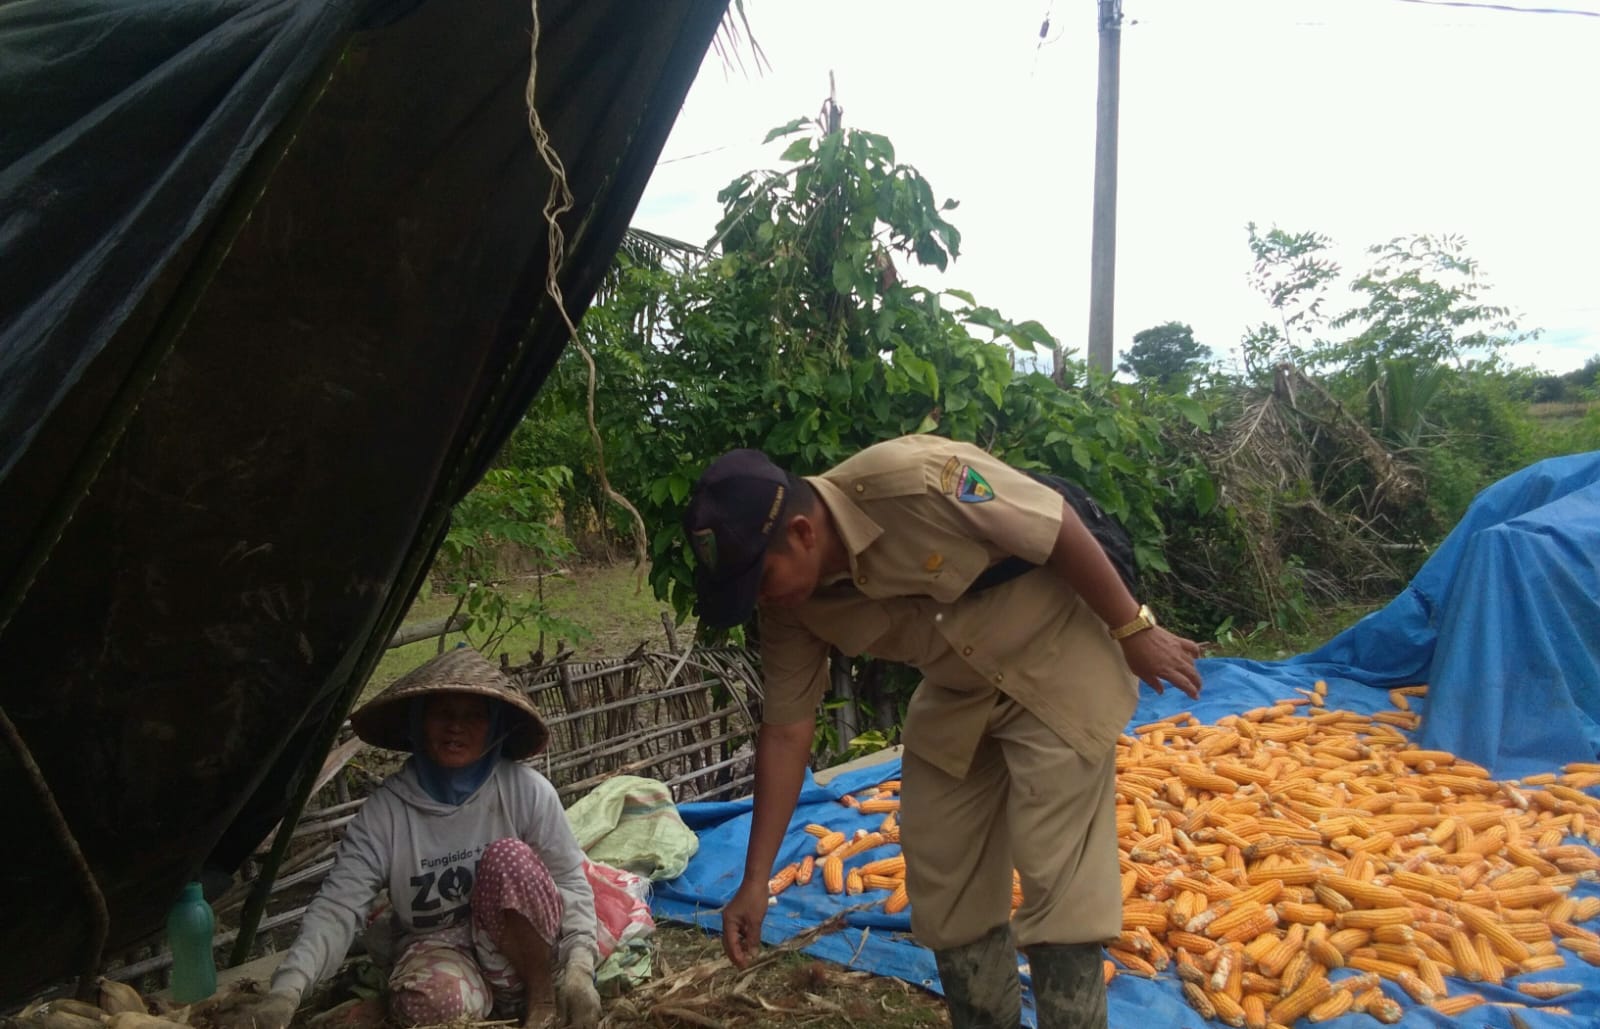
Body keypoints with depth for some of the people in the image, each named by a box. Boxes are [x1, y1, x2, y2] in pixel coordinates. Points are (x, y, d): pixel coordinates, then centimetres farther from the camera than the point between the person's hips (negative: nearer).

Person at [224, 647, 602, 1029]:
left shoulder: (526, 790, -13)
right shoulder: (385, 808, -12)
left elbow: (571, 882, -10)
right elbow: (338, 904, -18)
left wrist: (579, 969, -24)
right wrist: (286, 989, -35)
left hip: (515, 945, 0)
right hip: (436, 944, 0)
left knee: (508, 857, -29)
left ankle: (540, 993, -8)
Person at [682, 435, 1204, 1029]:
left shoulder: (911, 481, -34)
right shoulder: (791, 602, -13)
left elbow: (1059, 529, -23)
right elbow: (786, 731, -6)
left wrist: (1133, 630, -13)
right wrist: (755, 881, -5)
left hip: (1054, 666, -6)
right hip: (957, 695, 6)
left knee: (1054, 879, -5)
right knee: (942, 881, 10)